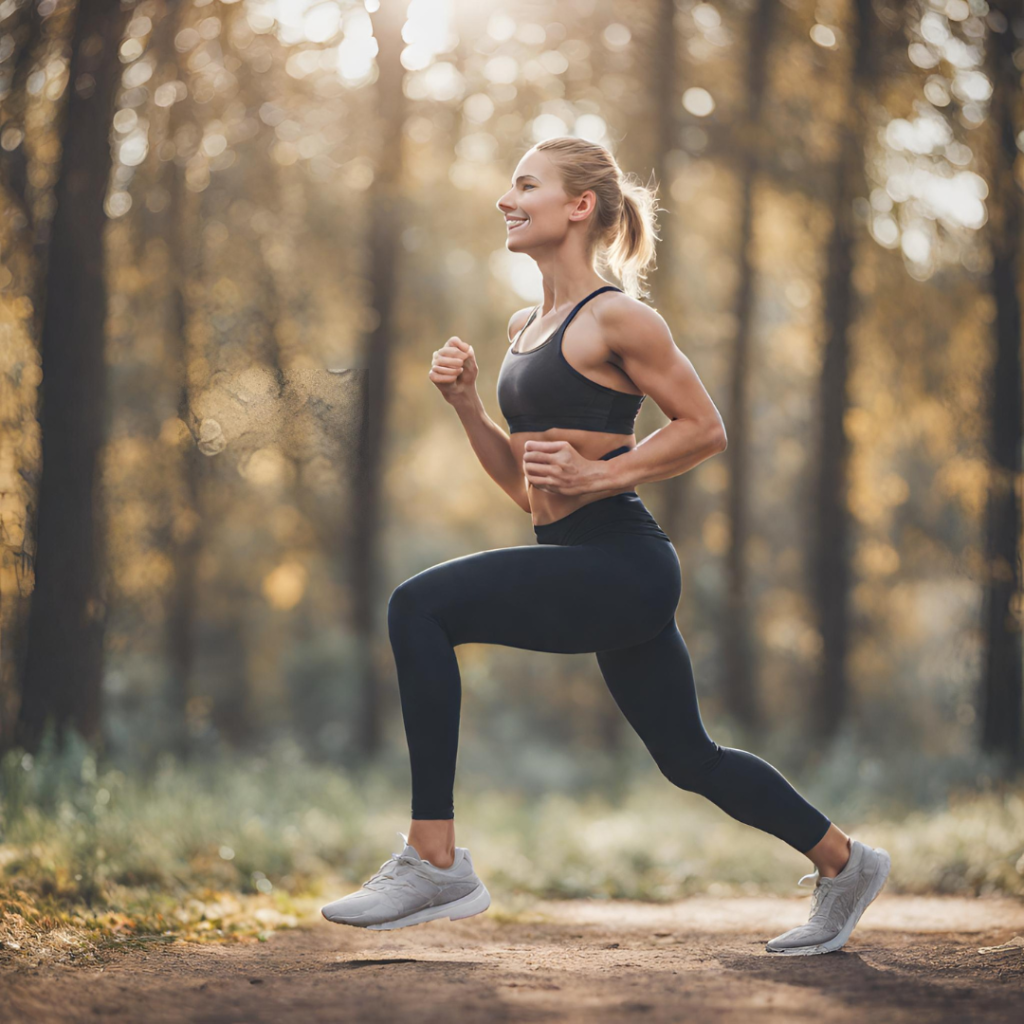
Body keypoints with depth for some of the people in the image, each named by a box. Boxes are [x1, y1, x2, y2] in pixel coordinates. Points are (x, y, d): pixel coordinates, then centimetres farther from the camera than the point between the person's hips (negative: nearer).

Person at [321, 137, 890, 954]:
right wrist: (465, 401, 6)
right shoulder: (526, 327, 16)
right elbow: (523, 484, 19)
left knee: (420, 607, -21)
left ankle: (434, 862, -17)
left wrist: (596, 474, -15)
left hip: (621, 564, -10)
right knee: (688, 757, 17)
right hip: (586, 568, 10)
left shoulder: (615, 317, -9)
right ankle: (842, 862, 35)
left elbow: (706, 429, -7)